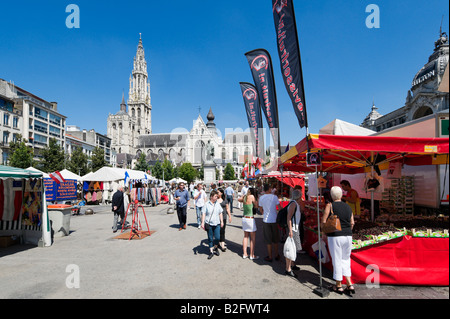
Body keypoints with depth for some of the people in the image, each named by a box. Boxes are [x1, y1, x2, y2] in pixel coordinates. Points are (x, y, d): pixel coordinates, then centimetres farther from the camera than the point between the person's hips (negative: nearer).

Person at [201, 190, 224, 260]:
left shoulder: (218, 204, 8)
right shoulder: (207, 204, -3)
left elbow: (220, 213, 16)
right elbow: (203, 214, -2)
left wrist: (222, 221, 14)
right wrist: (202, 223, -8)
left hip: (217, 224, 2)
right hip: (209, 224, -2)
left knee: (217, 237, -3)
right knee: (210, 238, 7)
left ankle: (215, 248, 25)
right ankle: (211, 252, 21)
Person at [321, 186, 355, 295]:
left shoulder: (330, 206, -9)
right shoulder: (348, 206, 7)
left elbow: (324, 221, -10)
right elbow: (352, 223, 9)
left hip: (335, 237, -5)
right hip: (348, 236, 5)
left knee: (337, 261, 6)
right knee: (345, 260, 19)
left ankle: (339, 286, 18)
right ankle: (350, 285, 16)